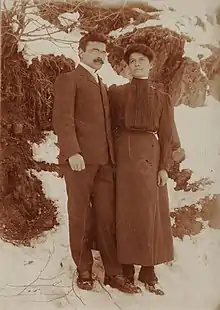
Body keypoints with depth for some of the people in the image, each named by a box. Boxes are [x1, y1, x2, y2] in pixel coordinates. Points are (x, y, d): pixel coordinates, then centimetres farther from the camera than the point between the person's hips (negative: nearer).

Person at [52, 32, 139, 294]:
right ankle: (84, 271, 16)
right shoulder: (68, 79, 2)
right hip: (80, 159, -6)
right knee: (80, 216, 4)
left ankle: (113, 273, 13)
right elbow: (62, 119, -11)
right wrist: (72, 152, -22)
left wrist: (112, 155, 9)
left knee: (106, 217, 6)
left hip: (104, 160, 6)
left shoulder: (102, 85, 25)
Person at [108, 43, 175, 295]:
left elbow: (167, 134, 4)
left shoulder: (161, 96, 7)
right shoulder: (117, 92, 8)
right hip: (122, 154, 0)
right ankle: (126, 267, 15)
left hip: (149, 154, 0)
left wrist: (164, 167, -4)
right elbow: (109, 126, 8)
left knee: (150, 211, 1)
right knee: (125, 210, 4)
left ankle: (148, 270, 10)